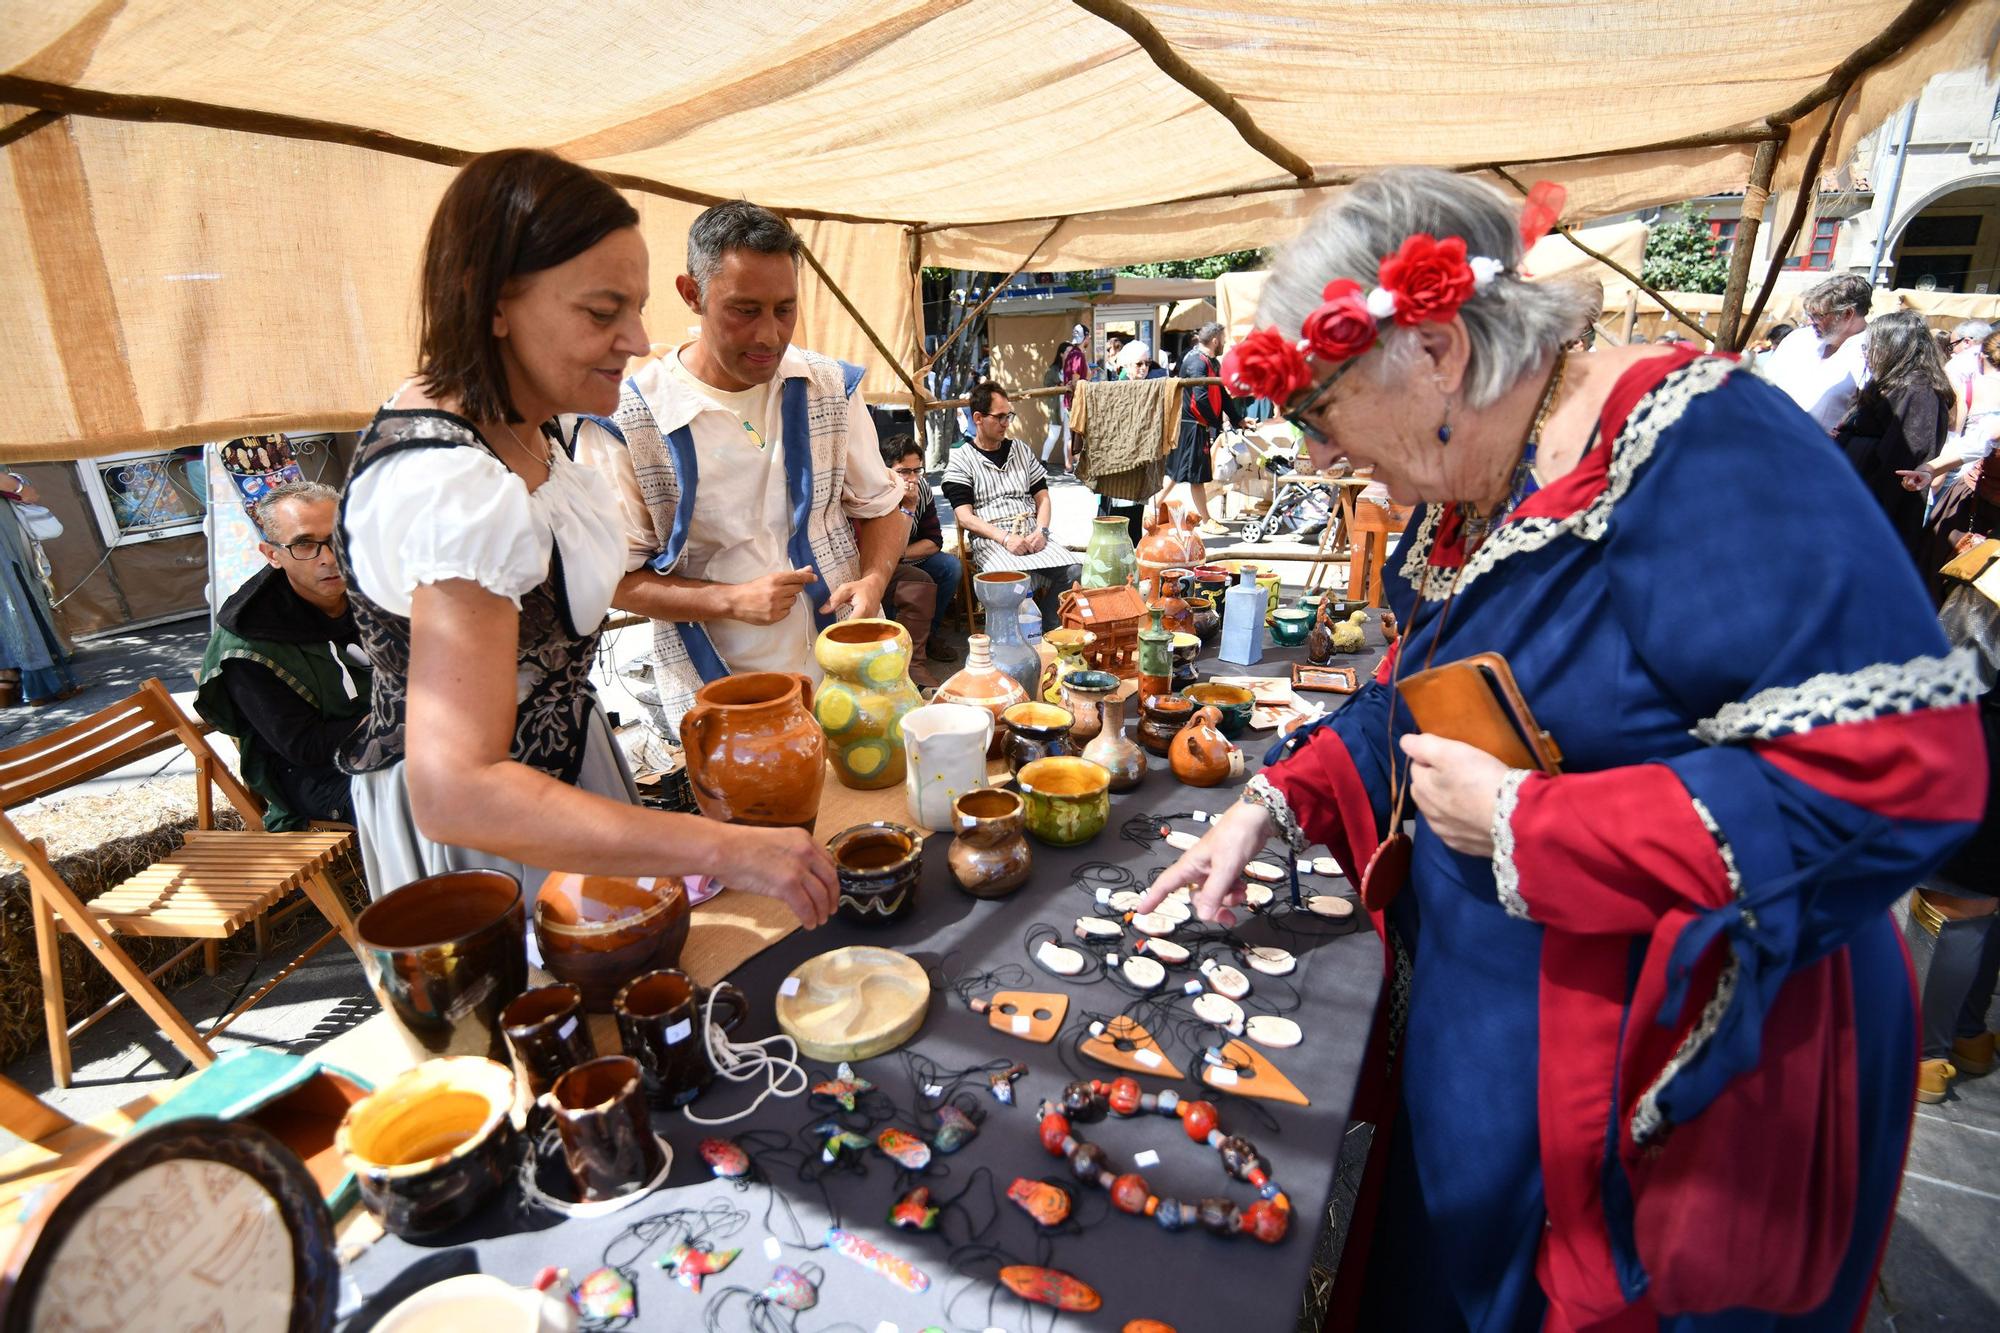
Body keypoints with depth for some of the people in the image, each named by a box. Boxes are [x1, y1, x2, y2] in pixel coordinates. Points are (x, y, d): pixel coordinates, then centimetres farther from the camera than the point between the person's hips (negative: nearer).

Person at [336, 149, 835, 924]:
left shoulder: (511, 418, -4)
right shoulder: (456, 489, -35)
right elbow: (457, 791, -42)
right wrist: (723, 850, -45)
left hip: (552, 758, 9)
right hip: (478, 829, -9)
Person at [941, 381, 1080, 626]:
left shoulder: (1020, 450, 21)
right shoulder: (960, 461, 6)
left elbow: (1042, 496, 20)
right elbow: (965, 517, -3)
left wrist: (1041, 530, -2)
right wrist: (1005, 538, -16)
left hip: (1032, 536, 5)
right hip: (991, 541, -5)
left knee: (1074, 570, -24)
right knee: (1020, 580, -37)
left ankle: (1047, 630, -8)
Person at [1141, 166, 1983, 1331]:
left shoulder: (1699, 450, -25)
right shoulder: (1469, 502, 2)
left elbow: (1903, 774, -29)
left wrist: (1522, 825, -26)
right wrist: (1273, 806, 1)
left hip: (1676, 1096, -7)